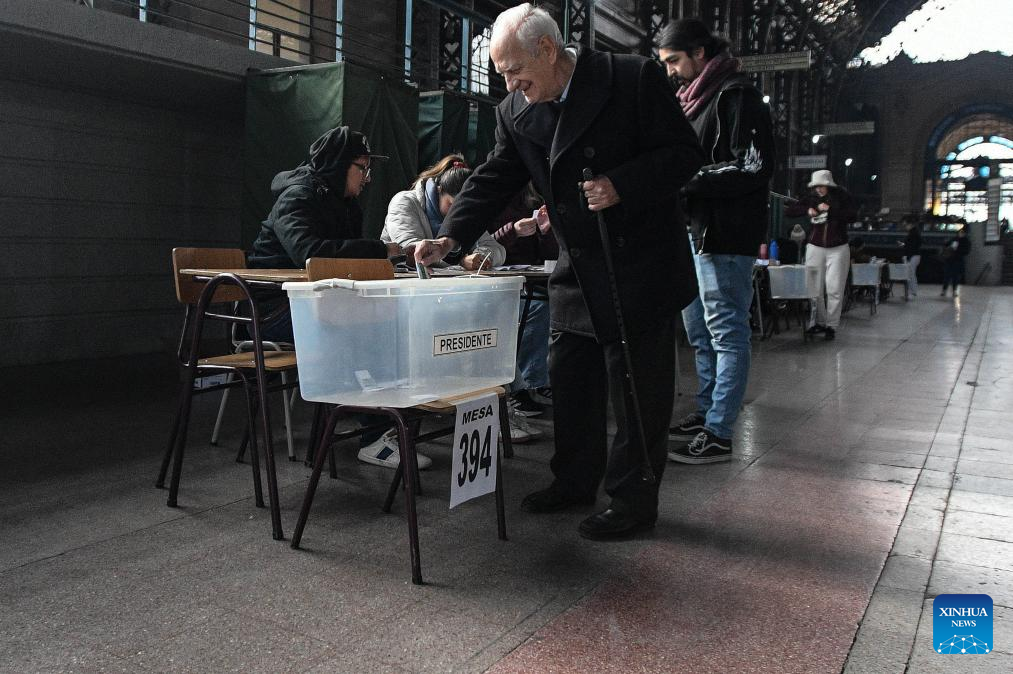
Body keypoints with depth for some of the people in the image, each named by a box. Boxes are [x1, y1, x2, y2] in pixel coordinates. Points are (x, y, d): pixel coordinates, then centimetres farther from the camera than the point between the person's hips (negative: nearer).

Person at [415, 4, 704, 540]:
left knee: (638, 390, 1)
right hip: (576, 275, 6)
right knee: (569, 382, 14)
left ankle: (632, 501, 15)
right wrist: (450, 236, -13)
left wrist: (622, 186, -25)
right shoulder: (514, 113, 3)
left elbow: (685, 152, -11)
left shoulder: (634, 78, -12)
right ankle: (574, 481, 32)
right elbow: (494, 180, 1)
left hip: (641, 268, -6)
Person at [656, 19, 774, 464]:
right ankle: (705, 413, 27)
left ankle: (718, 435, -3)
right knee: (699, 333, 16)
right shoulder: (692, 99, 20)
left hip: (724, 236, -10)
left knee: (726, 334, -6)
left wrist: (686, 178, -16)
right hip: (693, 232, 10)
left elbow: (754, 168, -15)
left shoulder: (736, 95, -8)